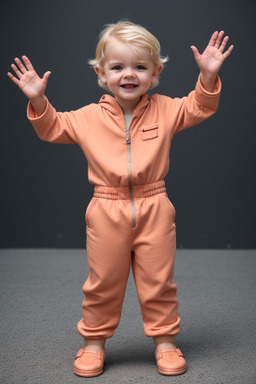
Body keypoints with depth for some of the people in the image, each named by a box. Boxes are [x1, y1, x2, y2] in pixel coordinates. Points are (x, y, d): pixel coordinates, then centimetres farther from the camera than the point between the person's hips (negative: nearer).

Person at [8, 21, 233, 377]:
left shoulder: (164, 110, 1)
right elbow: (52, 128, 10)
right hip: (107, 212, 0)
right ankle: (94, 342, 29)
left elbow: (199, 107, 5)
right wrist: (38, 100, -5)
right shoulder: (88, 117, 1)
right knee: (103, 282, 11)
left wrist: (208, 76, -10)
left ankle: (165, 341, 28)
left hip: (154, 210, 0)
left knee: (158, 281, 10)